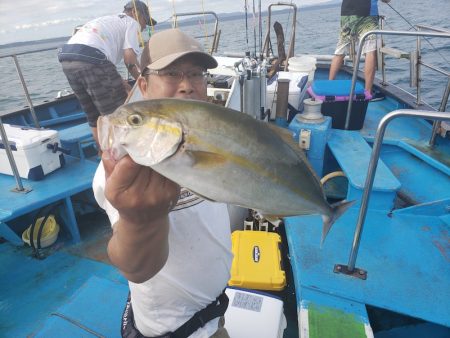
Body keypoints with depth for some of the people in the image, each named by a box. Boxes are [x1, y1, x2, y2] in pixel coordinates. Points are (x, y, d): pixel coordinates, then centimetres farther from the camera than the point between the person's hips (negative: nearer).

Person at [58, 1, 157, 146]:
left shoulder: (107, 20, 36)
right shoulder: (132, 23, 13)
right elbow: (130, 59, -1)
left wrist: (119, 82, 23)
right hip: (90, 59, -8)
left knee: (95, 118, 17)